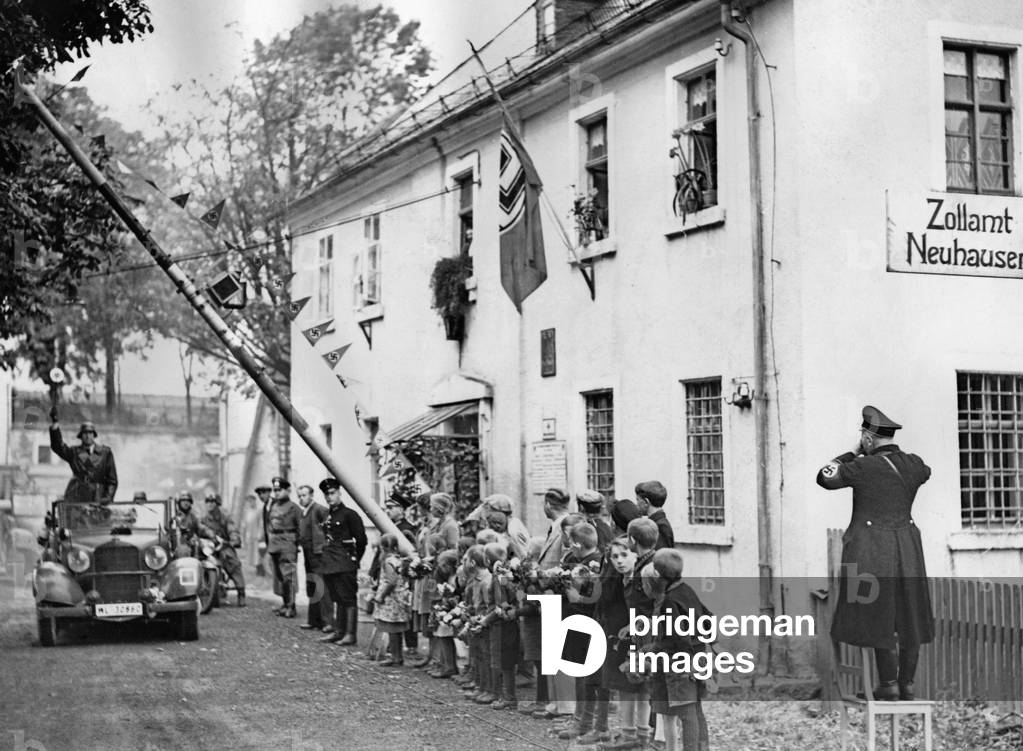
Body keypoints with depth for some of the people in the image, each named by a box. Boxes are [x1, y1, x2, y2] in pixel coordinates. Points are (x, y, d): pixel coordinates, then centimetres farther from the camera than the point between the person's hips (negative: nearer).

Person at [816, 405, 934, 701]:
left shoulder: (863, 468, -15)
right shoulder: (914, 465, 0)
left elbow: (824, 478, 0)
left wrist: (852, 453, 9)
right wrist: (887, 451, 25)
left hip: (871, 551, -4)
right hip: (906, 547, 5)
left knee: (878, 613, 5)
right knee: (907, 616, 13)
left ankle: (889, 684, 7)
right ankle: (907, 684, 17)